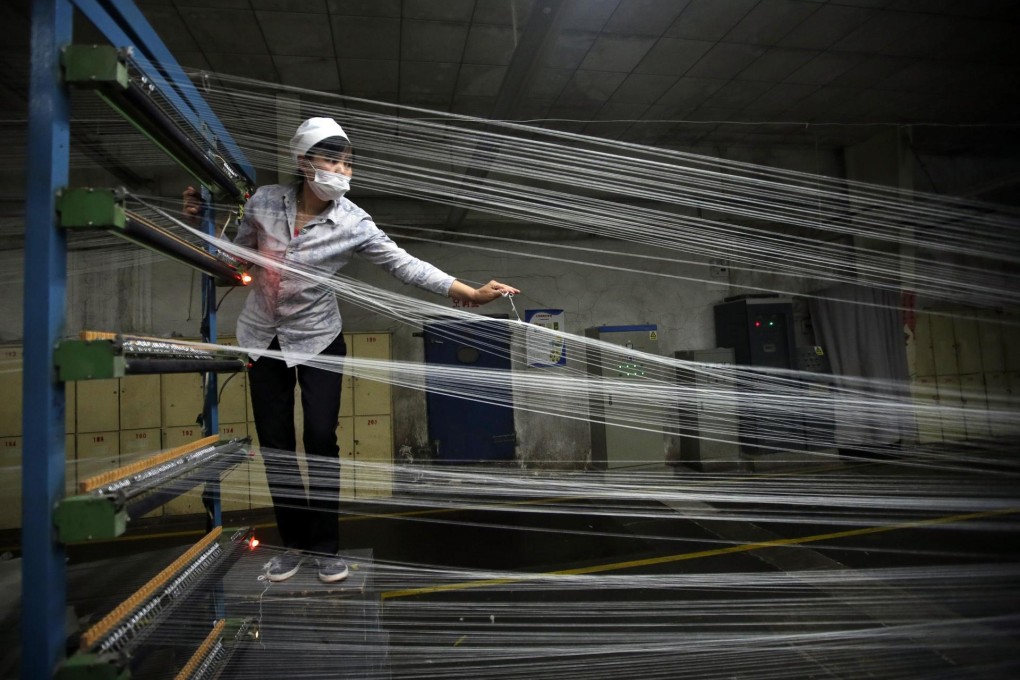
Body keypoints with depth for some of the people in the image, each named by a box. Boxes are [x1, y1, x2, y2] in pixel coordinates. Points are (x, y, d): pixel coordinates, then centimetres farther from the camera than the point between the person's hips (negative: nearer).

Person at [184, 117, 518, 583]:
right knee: (275, 443, 5)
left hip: (318, 339, -2)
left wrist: (471, 293, -29)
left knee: (321, 439, -7)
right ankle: (294, 542, 22)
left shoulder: (352, 223, -15)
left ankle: (326, 546, 12)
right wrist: (201, 221, -9)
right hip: (262, 338, 3)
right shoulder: (265, 200, -9)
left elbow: (406, 265, -21)